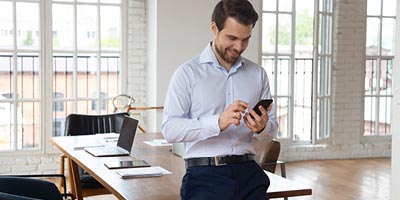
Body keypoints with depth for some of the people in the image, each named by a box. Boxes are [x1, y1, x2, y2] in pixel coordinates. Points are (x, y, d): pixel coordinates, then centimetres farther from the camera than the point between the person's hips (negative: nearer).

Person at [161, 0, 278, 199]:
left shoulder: (258, 73, 13)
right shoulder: (187, 73, 1)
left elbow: (272, 128, 16)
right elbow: (169, 128, -9)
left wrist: (262, 127, -8)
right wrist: (218, 123, -22)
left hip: (248, 170, 4)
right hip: (205, 174, -3)